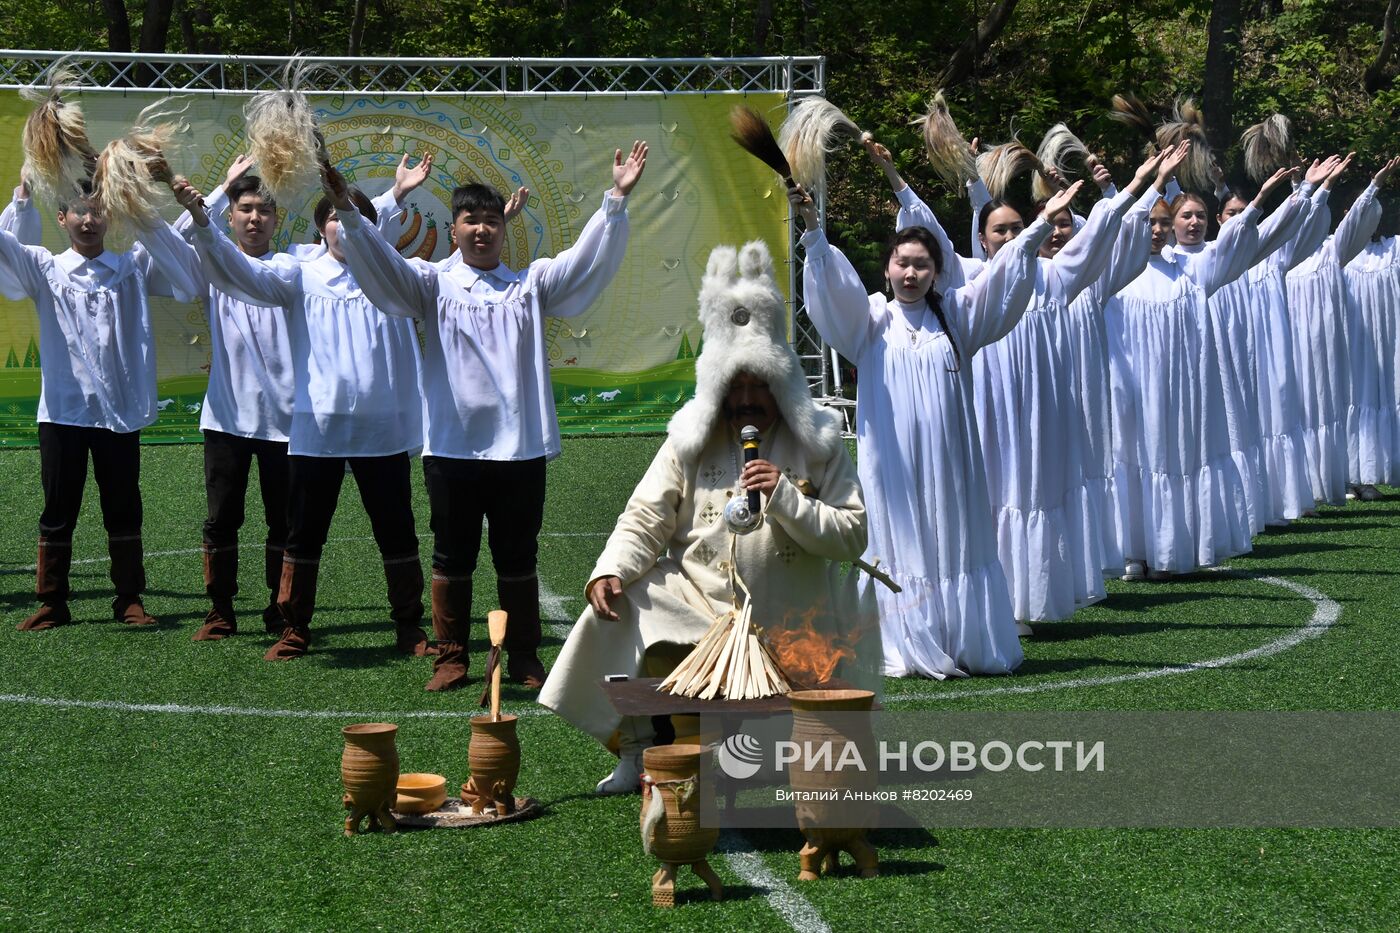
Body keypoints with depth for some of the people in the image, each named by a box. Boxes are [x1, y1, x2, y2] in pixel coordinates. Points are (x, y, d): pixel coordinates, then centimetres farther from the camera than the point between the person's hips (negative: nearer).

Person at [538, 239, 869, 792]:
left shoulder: (816, 447, -1)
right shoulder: (690, 445, 4)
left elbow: (852, 536, -7)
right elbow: (645, 520, -2)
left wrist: (787, 499, -20)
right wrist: (609, 571, -20)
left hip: (784, 626, -1)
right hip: (694, 602, 1)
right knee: (618, 604, -24)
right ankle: (638, 749, -12)